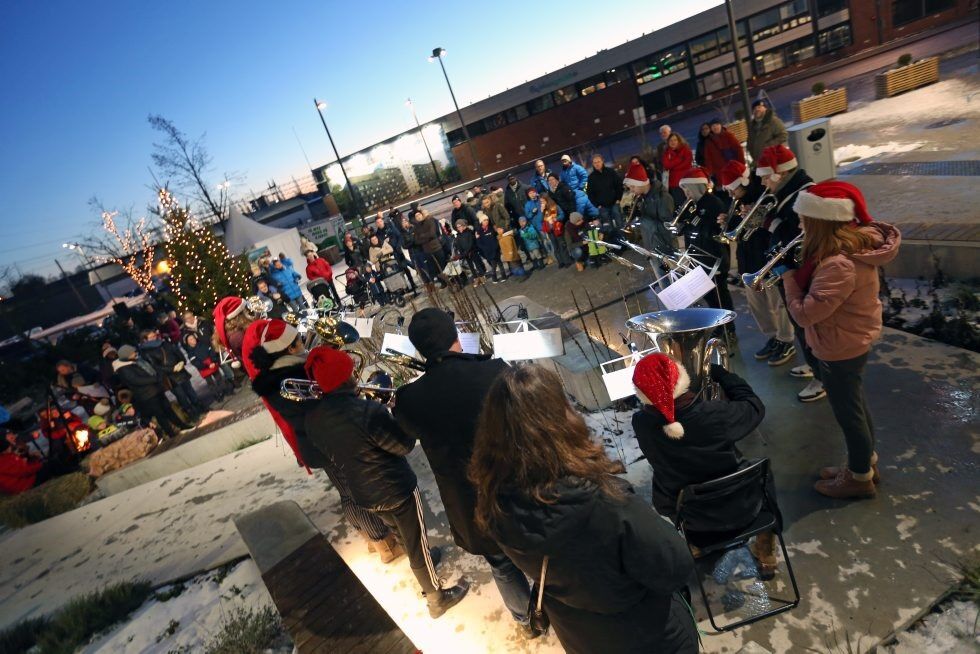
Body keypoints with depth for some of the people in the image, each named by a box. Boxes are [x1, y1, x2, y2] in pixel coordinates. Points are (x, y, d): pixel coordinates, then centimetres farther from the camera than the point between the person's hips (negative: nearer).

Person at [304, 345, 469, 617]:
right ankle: (437, 599, 34)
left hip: (362, 493, 7)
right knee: (417, 543, 15)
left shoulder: (312, 417, -11)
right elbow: (405, 444, -23)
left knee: (402, 533, 32)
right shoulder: (366, 410, -34)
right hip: (396, 489, -6)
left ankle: (423, 558, 56)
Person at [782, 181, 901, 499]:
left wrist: (788, 276, -20)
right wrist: (797, 268, -8)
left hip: (840, 348, -10)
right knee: (855, 404, 25)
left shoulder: (839, 264, -35)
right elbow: (816, 281, 7)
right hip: (852, 339, 10)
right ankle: (866, 461, 46)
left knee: (848, 411, 11)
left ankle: (860, 478, 32)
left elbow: (804, 314, -31)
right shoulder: (856, 239, -4)